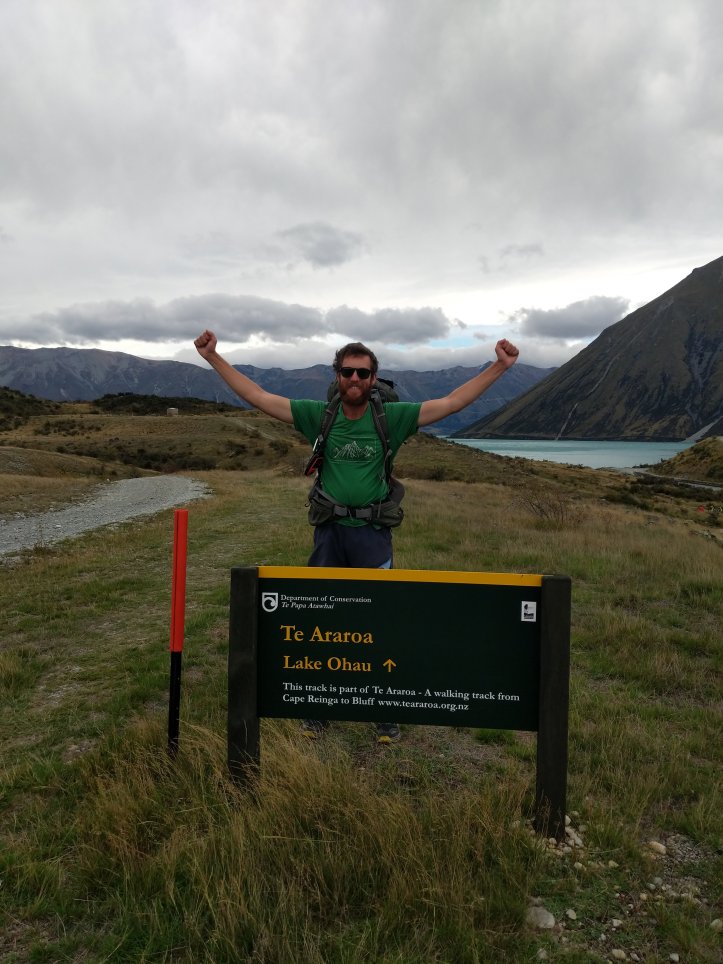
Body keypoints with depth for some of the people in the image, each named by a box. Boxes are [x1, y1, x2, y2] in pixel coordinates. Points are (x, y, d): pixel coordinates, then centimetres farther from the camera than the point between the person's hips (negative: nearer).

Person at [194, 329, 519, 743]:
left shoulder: (391, 416, -2)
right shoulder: (318, 414, 1)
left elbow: (451, 403, -5)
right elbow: (258, 397, 1)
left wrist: (499, 367, -11)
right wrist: (214, 358, -2)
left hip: (373, 533, -1)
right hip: (329, 532, 2)